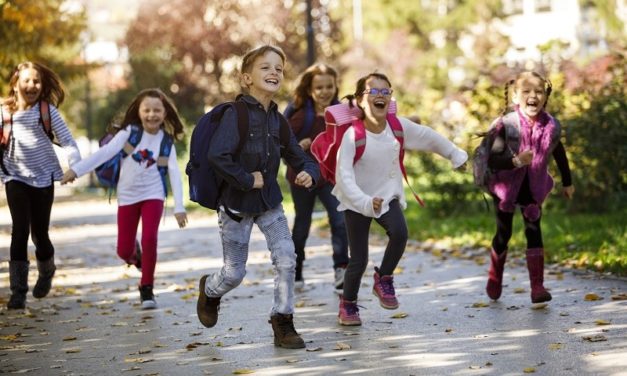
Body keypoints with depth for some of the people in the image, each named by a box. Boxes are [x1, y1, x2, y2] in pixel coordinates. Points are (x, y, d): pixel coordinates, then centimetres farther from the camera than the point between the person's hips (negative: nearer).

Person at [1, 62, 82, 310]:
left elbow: (66, 139, -7)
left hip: (43, 177, 0)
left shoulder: (48, 110, -4)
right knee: (20, 231, -12)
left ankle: (46, 271, 40)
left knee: (40, 233, 7)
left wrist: (75, 164, -22)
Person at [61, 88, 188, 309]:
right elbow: (105, 152, -15)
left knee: (150, 239, -19)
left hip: (153, 195, 0)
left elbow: (174, 173, -7)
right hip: (128, 196, 1)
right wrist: (76, 170, -25)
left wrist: (179, 207, -14)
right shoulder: (129, 133, -7)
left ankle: (147, 288, -1)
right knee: (123, 250, 1)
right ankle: (135, 256, 41)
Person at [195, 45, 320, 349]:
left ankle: (283, 323, 3)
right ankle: (210, 290, 40)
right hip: (236, 205, -5)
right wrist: (247, 180, -23)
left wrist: (308, 173, -13)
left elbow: (300, 158, 10)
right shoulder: (236, 114, -18)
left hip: (269, 203, 5)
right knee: (234, 273, 5)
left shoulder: (278, 121, 2)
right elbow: (216, 155, -31)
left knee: (286, 258, -12)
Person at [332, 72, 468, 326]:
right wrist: (365, 203, -38)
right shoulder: (353, 135, -22)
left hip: (388, 197, 3)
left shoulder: (398, 126, -9)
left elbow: (429, 137, 8)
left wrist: (455, 155, 18)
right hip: (356, 202, -3)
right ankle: (348, 304, 25)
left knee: (399, 232, -27)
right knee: (359, 260, -1)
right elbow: (344, 176, -27)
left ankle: (384, 279, -2)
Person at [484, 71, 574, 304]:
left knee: (534, 231, -10)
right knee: (503, 234, 10)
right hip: (506, 186, -2)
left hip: (533, 188, 2)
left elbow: (559, 154, 7)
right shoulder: (506, 125, -23)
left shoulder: (551, 126, -13)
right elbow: (492, 160, -28)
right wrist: (516, 161, -44)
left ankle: (537, 286, -10)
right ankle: (495, 279, 34)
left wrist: (567, 182, 18)